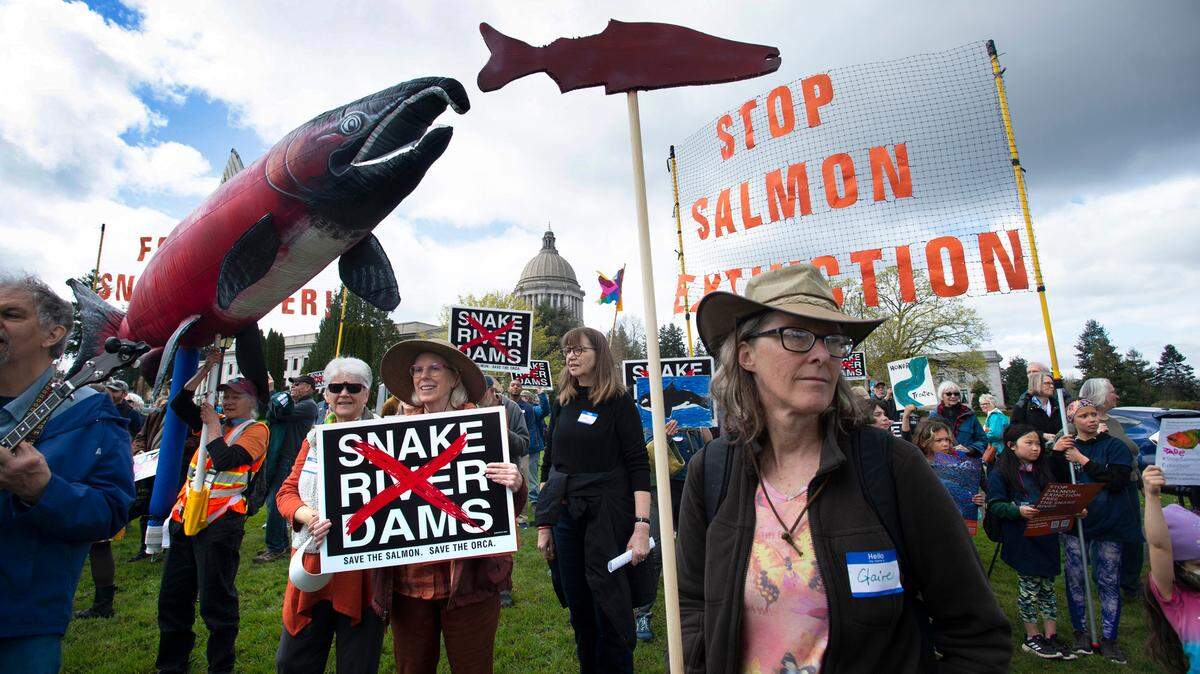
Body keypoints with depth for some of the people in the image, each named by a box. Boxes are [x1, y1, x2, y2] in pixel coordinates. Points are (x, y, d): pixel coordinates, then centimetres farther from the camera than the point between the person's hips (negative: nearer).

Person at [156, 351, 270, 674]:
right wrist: (205, 369, 0)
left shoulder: (256, 429, -5)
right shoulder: (216, 421, 15)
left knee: (215, 600, 0)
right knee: (173, 596, 17)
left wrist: (213, 424, -6)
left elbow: (225, 460, -18)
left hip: (220, 521, -7)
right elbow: (179, 404, 7)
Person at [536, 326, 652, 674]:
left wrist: (642, 526, -19)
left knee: (611, 609, 3)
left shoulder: (619, 402, -5)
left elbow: (639, 466, -11)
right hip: (565, 515, 5)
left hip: (609, 517, -5)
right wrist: (544, 525, 9)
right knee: (579, 609, 14)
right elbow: (549, 465, 12)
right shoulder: (562, 404, 9)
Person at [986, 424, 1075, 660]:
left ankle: (1051, 635, 26)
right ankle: (1032, 637, 20)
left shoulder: (1046, 468, 11)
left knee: (1048, 585, 14)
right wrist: (1019, 511, -28)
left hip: (1047, 536, 6)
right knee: (1029, 588, 5)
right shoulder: (1000, 473, -9)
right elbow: (995, 505, -13)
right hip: (1021, 540, -5)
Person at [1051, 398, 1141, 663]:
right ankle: (1081, 631, 21)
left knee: (1108, 581, 4)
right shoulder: (1065, 446, 5)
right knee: (1075, 578, 6)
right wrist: (1055, 454, -11)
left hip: (1109, 522, -1)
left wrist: (1084, 461, -17)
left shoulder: (1114, 446, -1)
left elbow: (1118, 481, -14)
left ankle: (1108, 638, 17)